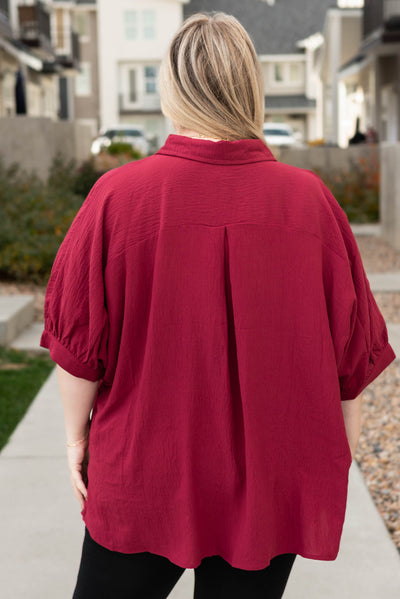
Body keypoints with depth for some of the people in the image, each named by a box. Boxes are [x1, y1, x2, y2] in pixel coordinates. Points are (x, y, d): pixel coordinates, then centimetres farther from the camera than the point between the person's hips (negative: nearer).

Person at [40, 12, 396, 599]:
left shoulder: (117, 195, -14)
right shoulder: (310, 199, -10)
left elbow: (81, 342, -8)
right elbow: (352, 353, -4)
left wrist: (78, 434, 8)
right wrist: (339, 458, 10)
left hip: (141, 470, -1)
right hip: (274, 484, 2)